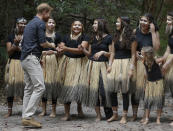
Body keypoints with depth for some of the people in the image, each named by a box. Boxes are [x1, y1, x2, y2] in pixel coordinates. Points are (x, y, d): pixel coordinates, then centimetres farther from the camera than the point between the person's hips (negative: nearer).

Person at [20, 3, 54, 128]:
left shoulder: (30, 23, 22)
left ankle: (26, 117, 7)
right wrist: (51, 45, 8)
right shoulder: (40, 23, -8)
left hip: (24, 59, 10)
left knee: (29, 88, 9)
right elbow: (43, 43, -14)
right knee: (39, 87, -13)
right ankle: (28, 116, -18)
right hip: (32, 58, -10)